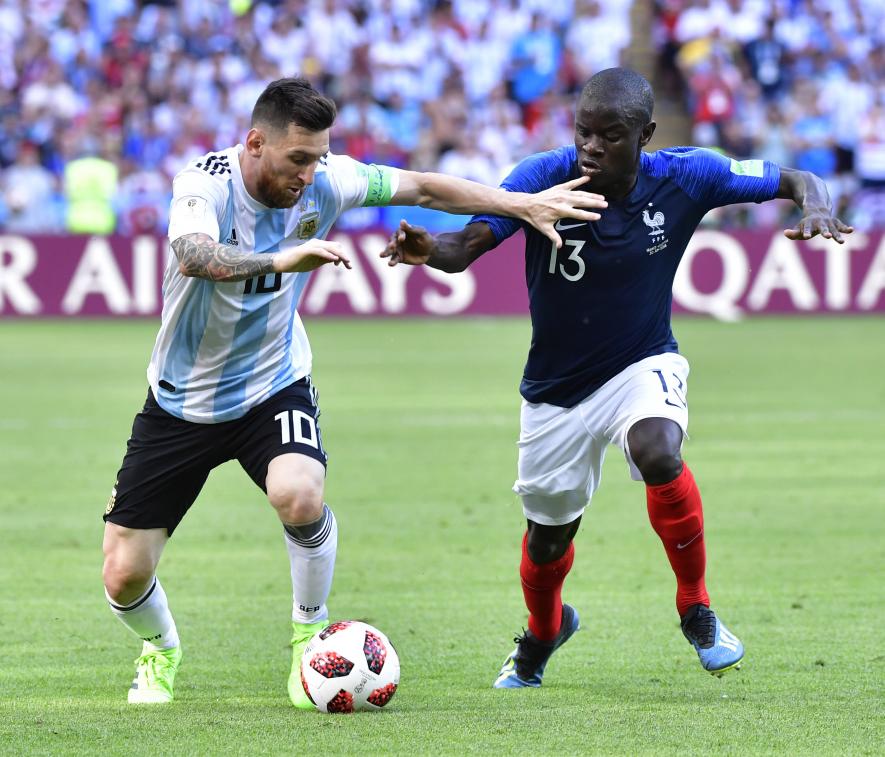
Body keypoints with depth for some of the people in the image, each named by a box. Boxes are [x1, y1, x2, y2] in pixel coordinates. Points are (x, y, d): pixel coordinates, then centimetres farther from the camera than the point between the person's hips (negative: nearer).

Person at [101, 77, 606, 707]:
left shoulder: (325, 182, -13)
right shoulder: (207, 182, -25)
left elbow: (423, 188, 1)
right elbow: (195, 256, -45)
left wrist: (526, 205, 0)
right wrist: (281, 259, -60)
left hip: (274, 388, 1)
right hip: (183, 400, -1)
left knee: (300, 496, -32)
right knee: (125, 576, -4)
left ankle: (310, 637, -6)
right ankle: (161, 650, 32)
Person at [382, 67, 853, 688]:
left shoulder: (683, 178, -20)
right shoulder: (544, 179, -23)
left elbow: (795, 181, -10)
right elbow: (466, 247, -32)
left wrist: (815, 205, -34)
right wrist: (427, 249, -55)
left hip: (643, 364, -1)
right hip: (556, 388, 1)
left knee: (659, 453, -34)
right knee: (548, 537, 14)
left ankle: (697, 609, -11)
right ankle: (544, 631, 51)